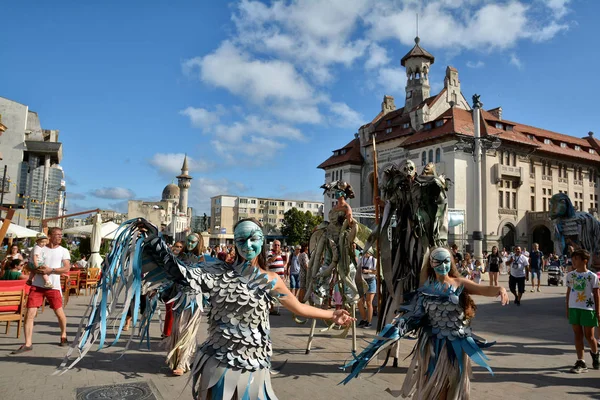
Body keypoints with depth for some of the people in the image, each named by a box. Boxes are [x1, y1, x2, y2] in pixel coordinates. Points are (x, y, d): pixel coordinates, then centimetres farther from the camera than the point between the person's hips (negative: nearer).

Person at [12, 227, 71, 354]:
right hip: (37, 285, 1)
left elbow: (67, 268, -6)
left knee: (59, 312, 8)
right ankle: (28, 344, -1)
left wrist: (51, 270, -17)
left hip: (53, 286, -1)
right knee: (30, 313, -6)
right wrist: (37, 269, -9)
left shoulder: (63, 251, 3)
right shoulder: (40, 249, 8)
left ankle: (63, 335, 31)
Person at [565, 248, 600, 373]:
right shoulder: (570, 275, 5)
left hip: (588, 309, -3)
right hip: (574, 308, 3)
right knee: (578, 335, 5)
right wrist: (567, 309, 10)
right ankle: (581, 362, 11)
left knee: (589, 336, 5)